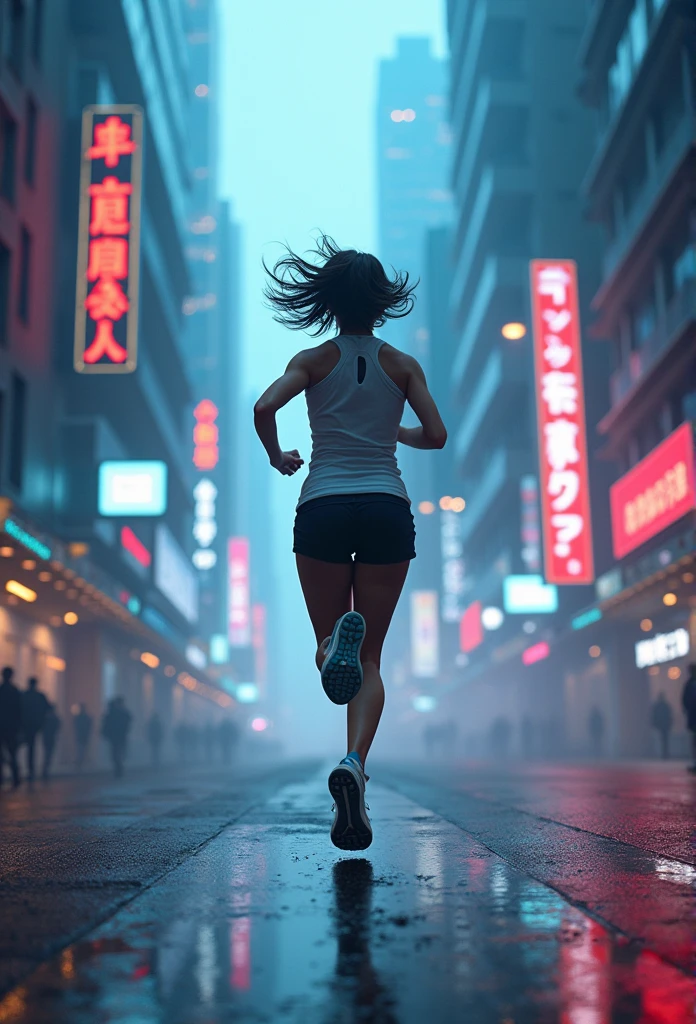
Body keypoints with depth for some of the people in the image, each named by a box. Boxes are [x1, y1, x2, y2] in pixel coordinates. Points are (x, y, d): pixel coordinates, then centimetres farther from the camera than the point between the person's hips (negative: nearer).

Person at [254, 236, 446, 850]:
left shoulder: (314, 361, 6)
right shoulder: (402, 365, 8)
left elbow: (264, 407, -10)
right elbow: (436, 435, 1)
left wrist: (277, 457, 9)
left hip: (324, 507, 0)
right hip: (386, 507, 1)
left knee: (333, 646, 13)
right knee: (370, 660, 5)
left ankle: (337, 640, -26)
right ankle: (355, 763, -18)